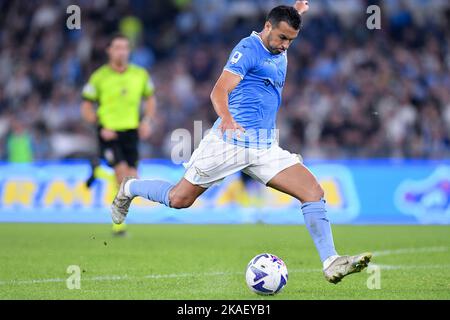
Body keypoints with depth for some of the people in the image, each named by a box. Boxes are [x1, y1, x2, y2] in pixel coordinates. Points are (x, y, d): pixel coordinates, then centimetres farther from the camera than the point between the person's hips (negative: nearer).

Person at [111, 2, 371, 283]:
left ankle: (331, 264, -15)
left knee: (314, 191, -12)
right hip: (231, 139, -7)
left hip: (265, 147, 7)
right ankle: (129, 189, 32)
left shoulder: (280, 51, 16)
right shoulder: (248, 48, -8)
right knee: (179, 199, 2)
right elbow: (219, 91, -20)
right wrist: (226, 117, -38)